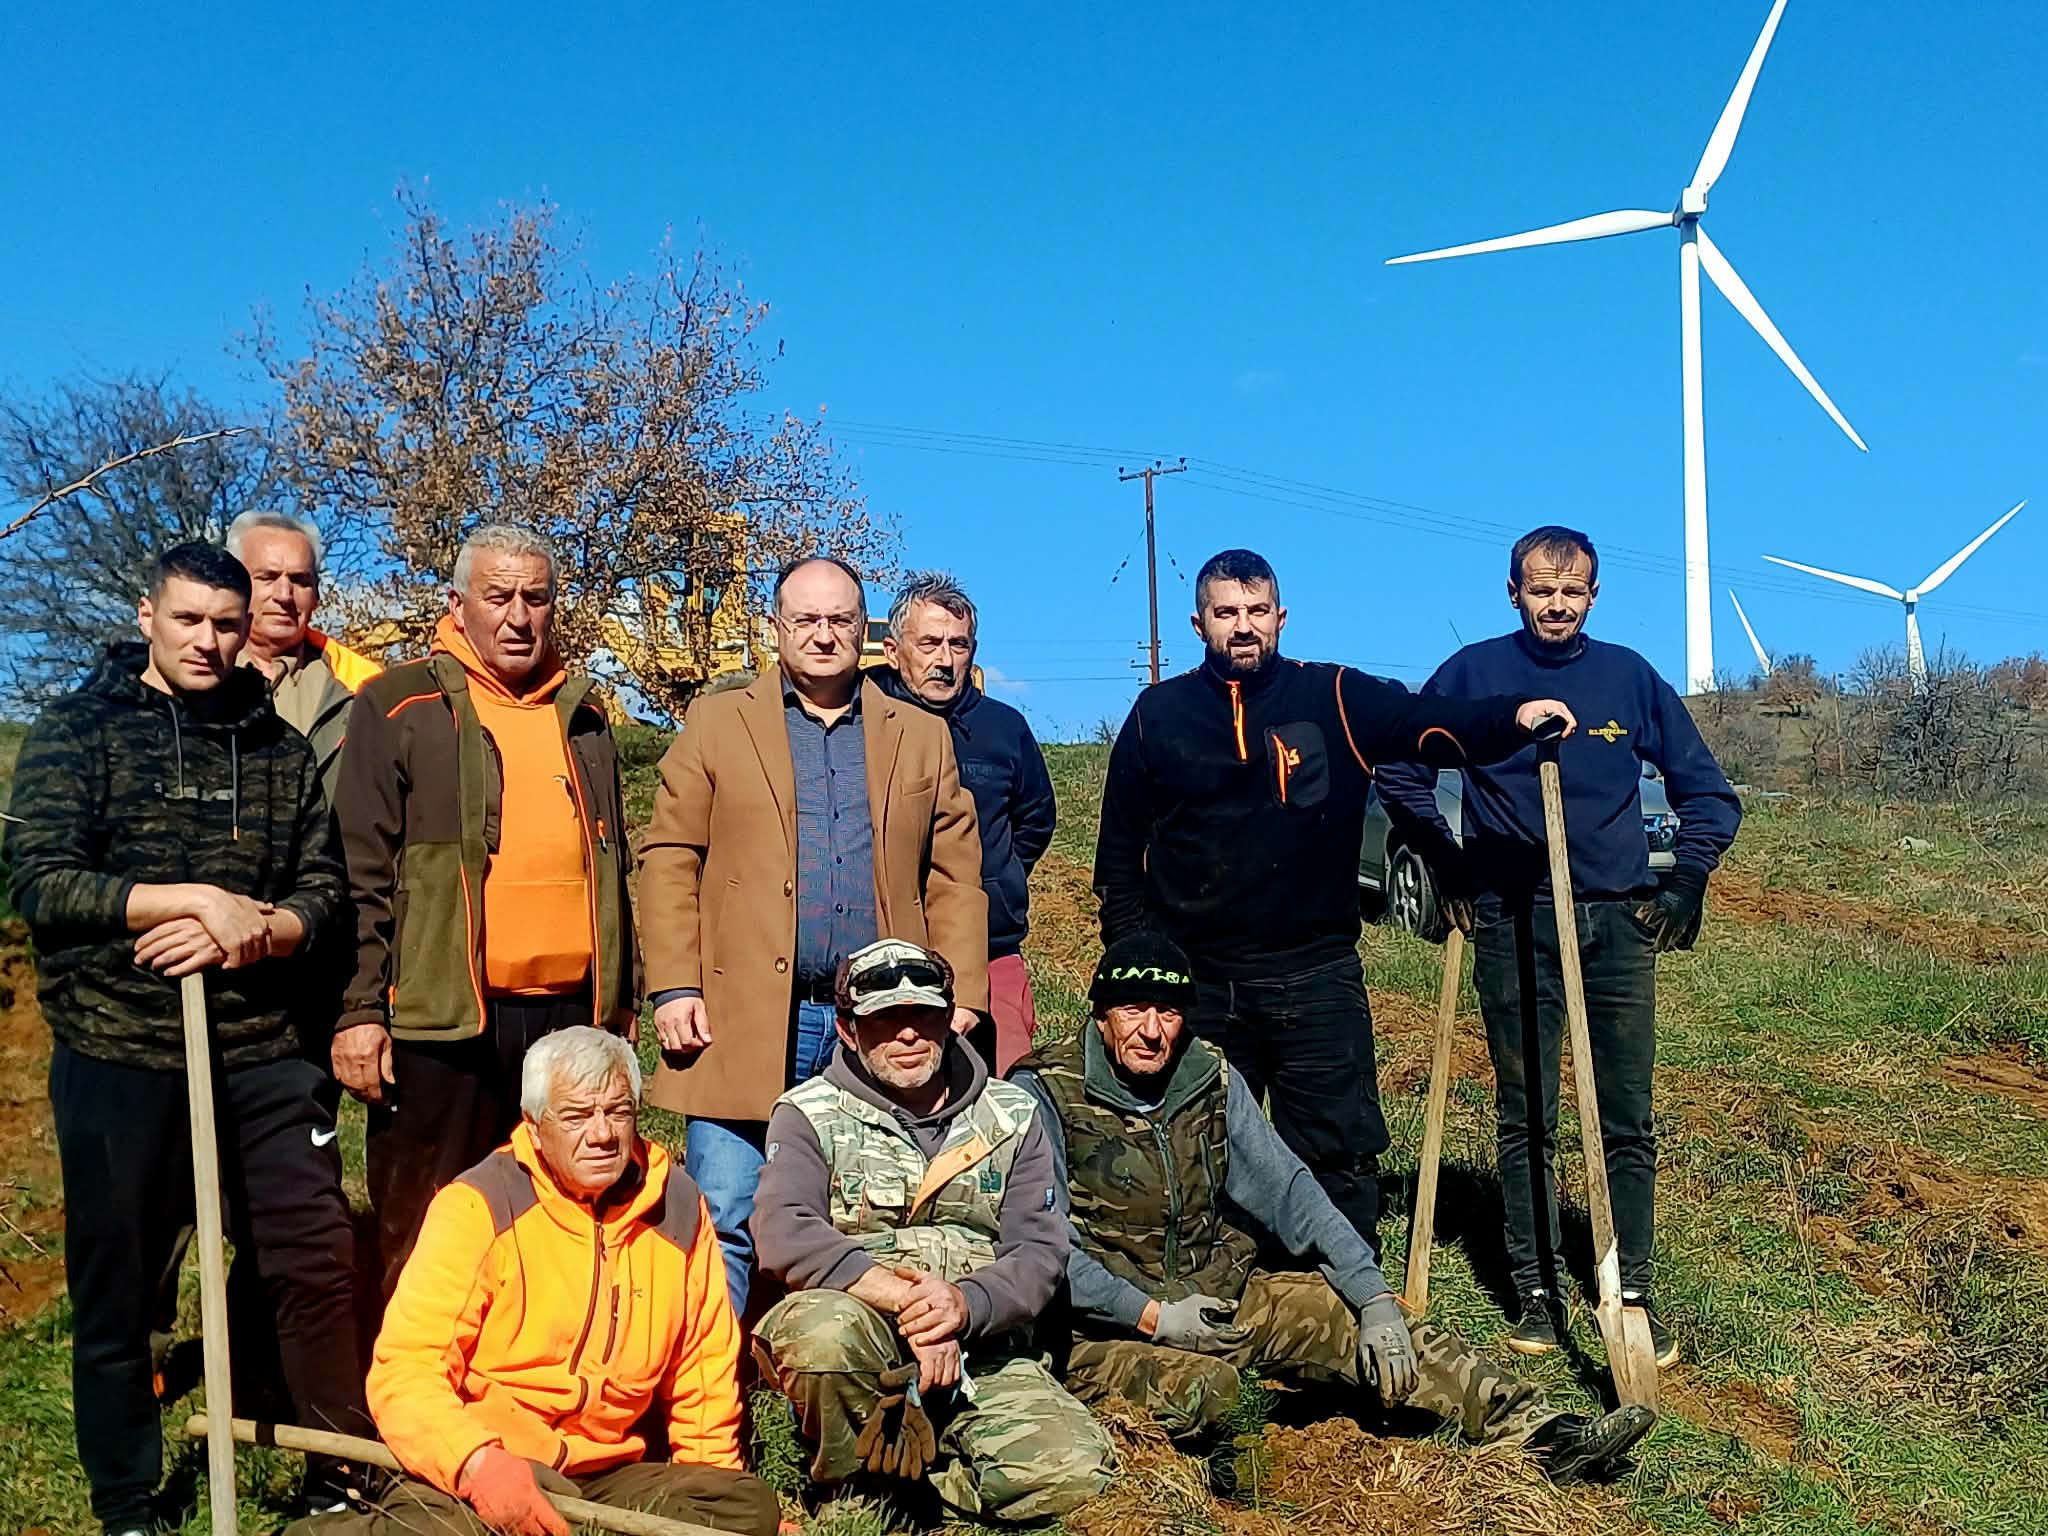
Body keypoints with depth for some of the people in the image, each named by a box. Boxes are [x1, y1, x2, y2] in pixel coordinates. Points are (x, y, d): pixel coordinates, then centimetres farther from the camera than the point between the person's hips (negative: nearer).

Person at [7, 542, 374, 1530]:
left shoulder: (278, 747, 9)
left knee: (318, 1265, 2)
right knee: (115, 1292, 9)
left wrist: (248, 930, -14)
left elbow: (321, 892, 6)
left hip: (264, 1055, 2)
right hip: (118, 1058, -2)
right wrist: (200, 899, -16)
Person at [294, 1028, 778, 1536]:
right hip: (471, 1470, -4)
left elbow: (704, 1366, 16)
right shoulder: (477, 1207, -7)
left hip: (614, 1472, 5)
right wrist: (476, 1462, -31)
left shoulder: (679, 1207, 5)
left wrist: (710, 1483, 6)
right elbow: (404, 1369, -15)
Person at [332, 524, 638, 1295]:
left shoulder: (582, 716, 15)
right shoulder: (398, 707, -1)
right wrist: (358, 1010, -10)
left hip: (571, 1014, 5)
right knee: (422, 1243, 4)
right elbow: (360, 874, -5)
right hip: (442, 1020, -5)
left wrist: (620, 1000, 19)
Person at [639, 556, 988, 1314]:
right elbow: (669, 860, 4)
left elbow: (955, 878, 10)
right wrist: (674, 988, -6)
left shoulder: (923, 737, 15)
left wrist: (961, 996, 0)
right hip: (746, 1021, -1)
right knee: (724, 1226, -2)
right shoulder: (716, 722, 10)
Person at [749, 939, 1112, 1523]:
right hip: (861, 1342, -2)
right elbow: (784, 1235, -15)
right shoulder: (809, 1116, 3)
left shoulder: (1012, 1115, 10)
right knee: (824, 1328, -37)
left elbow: (1041, 1250, 1)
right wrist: (902, 1297, -25)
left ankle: (897, 1467, 1)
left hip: (981, 1351, 2)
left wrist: (967, 1303, -20)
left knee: (1071, 1467, -23)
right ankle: (849, 1486, -7)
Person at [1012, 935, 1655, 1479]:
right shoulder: (1046, 1091, -12)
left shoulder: (1211, 1079, 3)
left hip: (1220, 1296, 5)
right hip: (1107, 1327, -5)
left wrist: (1373, 1296, -8)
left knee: (1381, 1332, -11)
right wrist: (1155, 1316, -20)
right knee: (1204, 1389, -38)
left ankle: (1542, 1431, -15)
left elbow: (1287, 1191, 1)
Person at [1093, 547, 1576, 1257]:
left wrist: (1512, 716, -31)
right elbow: (1121, 850, 9)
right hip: (1195, 979, 1)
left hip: (1316, 976, -1)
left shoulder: (1335, 697, 2)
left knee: (1339, 1155, 4)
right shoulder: (1160, 713, 4)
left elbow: (1430, 723, -12)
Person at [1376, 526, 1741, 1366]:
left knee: (1629, 1120, 4)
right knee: (1526, 1120, 5)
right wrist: (1450, 868, 2)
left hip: (1618, 922, 1)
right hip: (1512, 924, -1)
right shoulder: (1473, 673, 1)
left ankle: (1632, 1292, 15)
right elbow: (1400, 773, 8)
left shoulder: (1630, 677, 6)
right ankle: (1537, 1290, 15)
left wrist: (1685, 882, 3)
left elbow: (1706, 792, 14)